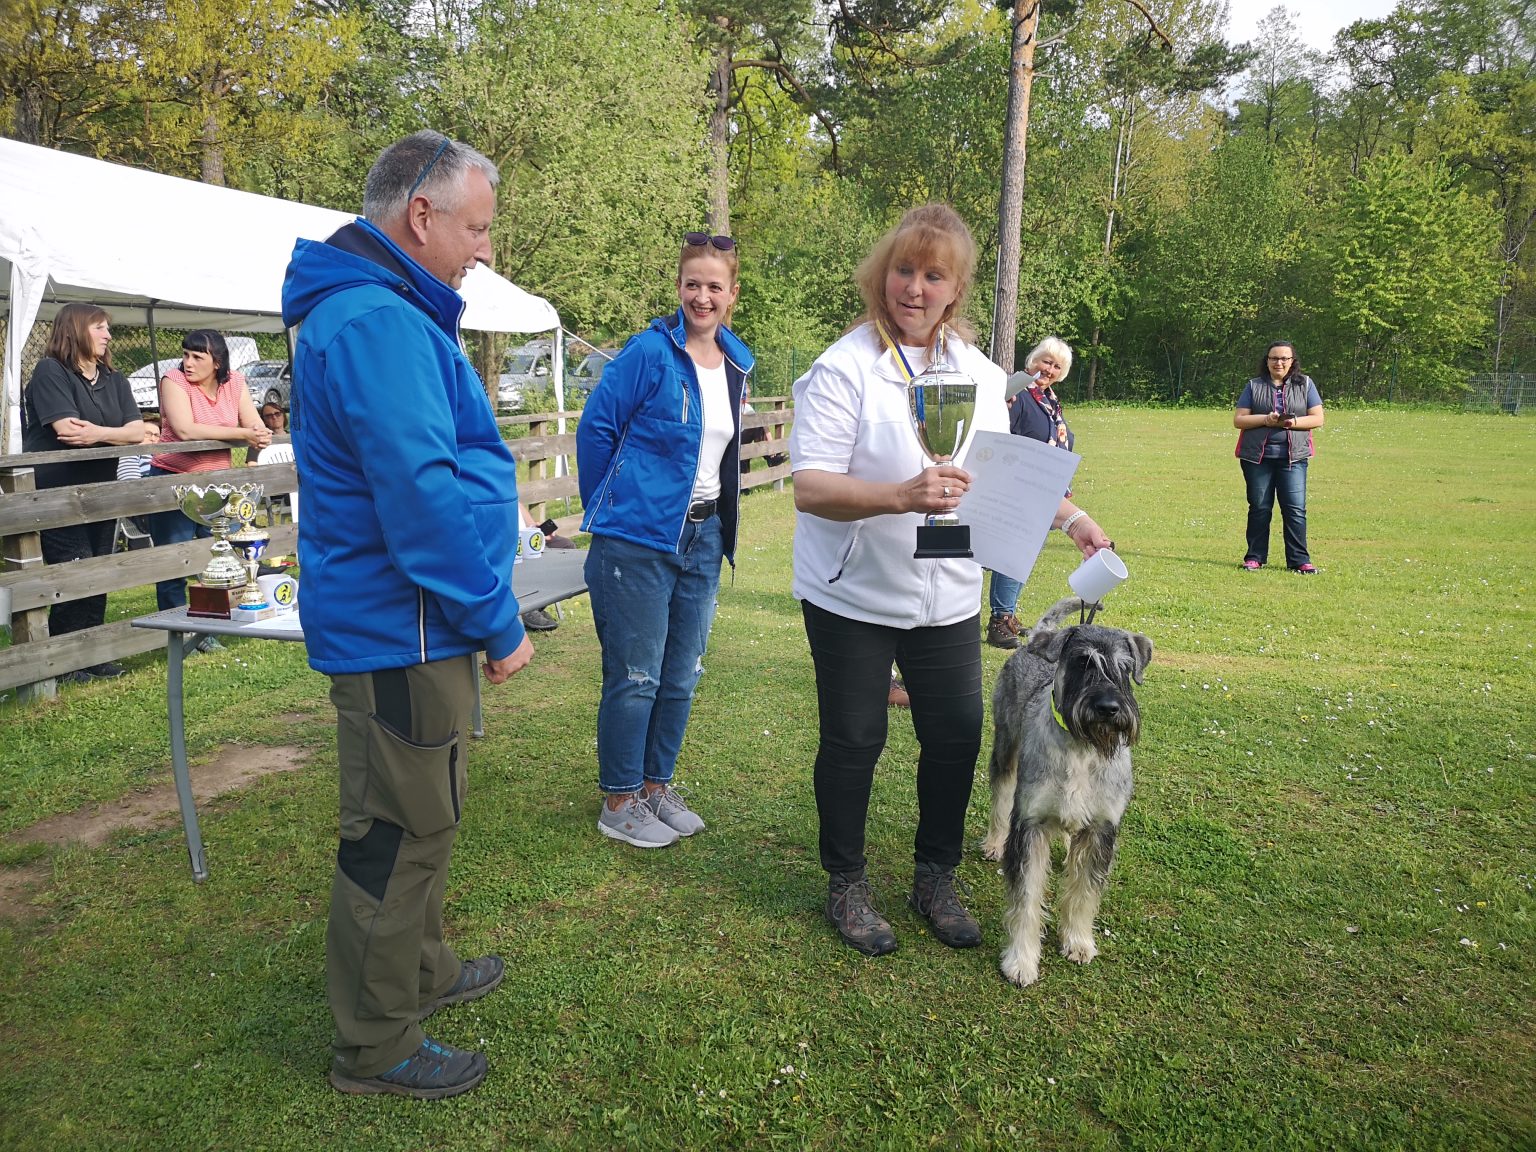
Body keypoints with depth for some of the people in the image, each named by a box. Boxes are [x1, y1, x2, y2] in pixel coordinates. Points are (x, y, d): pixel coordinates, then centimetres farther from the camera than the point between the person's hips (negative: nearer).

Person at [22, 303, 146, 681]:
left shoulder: (114, 380, 12)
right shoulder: (50, 372, -7)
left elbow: (137, 431, -1)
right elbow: (67, 430, -19)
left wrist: (97, 432, -18)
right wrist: (114, 431, -10)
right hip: (57, 495, -6)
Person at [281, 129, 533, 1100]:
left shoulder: (379, 312, 16)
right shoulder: (379, 323, -20)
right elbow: (422, 497, -27)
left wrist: (484, 612, 20)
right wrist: (499, 622, -17)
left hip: (404, 628, 11)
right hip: (403, 636, -11)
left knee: (417, 823, 23)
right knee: (400, 837, 3)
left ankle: (423, 971, 42)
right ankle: (377, 1048, 20)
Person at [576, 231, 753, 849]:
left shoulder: (736, 363, 9)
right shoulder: (650, 352, -12)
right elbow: (594, 428, -8)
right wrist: (610, 511, -2)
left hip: (701, 539, 7)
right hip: (637, 539, -7)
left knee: (680, 677, 14)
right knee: (634, 677, 1)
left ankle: (656, 787, 30)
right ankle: (618, 803, 16)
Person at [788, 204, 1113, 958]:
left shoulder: (981, 373, 7)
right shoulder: (844, 369, -13)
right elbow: (809, 488, -21)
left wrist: (1070, 516, 5)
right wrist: (901, 496, -35)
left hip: (948, 596, 5)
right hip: (853, 594, -5)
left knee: (957, 734, 9)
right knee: (853, 741, 6)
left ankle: (935, 876, 32)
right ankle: (846, 883, 28)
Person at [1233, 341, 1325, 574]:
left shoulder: (1305, 384, 10)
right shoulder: (1254, 386, 9)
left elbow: (1317, 418, 5)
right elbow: (1238, 420, 2)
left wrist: (1294, 422, -14)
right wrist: (1265, 419, -14)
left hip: (1293, 457, 0)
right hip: (1257, 457, 0)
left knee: (1295, 509, -5)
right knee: (1259, 508, 4)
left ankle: (1300, 560, 1)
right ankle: (1255, 558, 12)